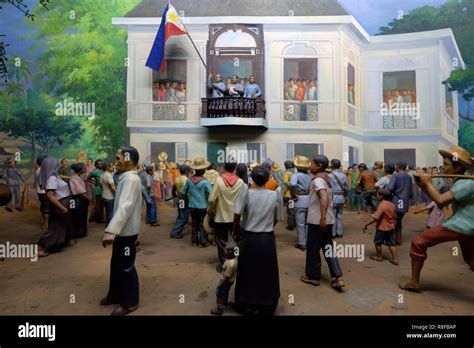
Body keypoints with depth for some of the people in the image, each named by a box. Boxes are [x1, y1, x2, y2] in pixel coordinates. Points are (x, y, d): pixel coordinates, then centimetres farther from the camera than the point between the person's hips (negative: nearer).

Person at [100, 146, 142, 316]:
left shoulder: (131, 179, -21)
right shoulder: (125, 178, 12)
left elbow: (125, 207, -32)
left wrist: (111, 230, -39)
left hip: (127, 231, -10)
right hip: (121, 230, 10)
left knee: (126, 267, 3)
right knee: (116, 264, 21)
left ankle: (130, 302, 19)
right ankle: (115, 294, 38)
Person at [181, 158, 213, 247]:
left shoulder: (189, 180, -6)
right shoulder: (205, 182, -18)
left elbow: (183, 192, 5)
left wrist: (187, 198, 22)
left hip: (192, 206, 4)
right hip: (203, 206, -4)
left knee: (194, 224, 18)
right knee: (202, 225, 8)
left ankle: (194, 240, 26)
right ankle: (203, 242, 13)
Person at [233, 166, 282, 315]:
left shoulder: (246, 192, -12)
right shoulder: (276, 195, -7)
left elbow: (237, 216, -15)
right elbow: (276, 220, 0)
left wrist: (236, 232, 2)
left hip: (249, 238, 0)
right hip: (267, 239, 1)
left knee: (247, 273, 16)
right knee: (266, 274, 17)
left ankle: (246, 305, 31)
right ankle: (266, 307, 31)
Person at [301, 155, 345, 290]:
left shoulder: (317, 180, -16)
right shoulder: (326, 178, 13)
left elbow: (324, 197, -32)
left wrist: (322, 218, -35)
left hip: (317, 221, -9)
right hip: (328, 220, 9)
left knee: (312, 249, 7)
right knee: (328, 247, 13)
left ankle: (313, 276, 20)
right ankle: (337, 278, 9)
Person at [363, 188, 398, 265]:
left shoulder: (382, 205, -22)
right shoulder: (392, 205, 4)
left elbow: (375, 218, -27)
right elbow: (395, 218, 12)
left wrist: (366, 225, -21)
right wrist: (393, 226, 24)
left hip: (382, 228, -7)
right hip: (391, 228, 7)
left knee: (377, 242, 11)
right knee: (391, 244, 12)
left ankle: (379, 257, 24)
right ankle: (395, 259, 13)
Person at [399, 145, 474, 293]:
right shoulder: (461, 182, 13)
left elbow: (440, 200, -28)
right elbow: (441, 202, 11)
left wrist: (428, 183, -14)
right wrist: (423, 185, 2)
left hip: (459, 226, -10)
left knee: (418, 242, -5)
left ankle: (414, 282, 5)